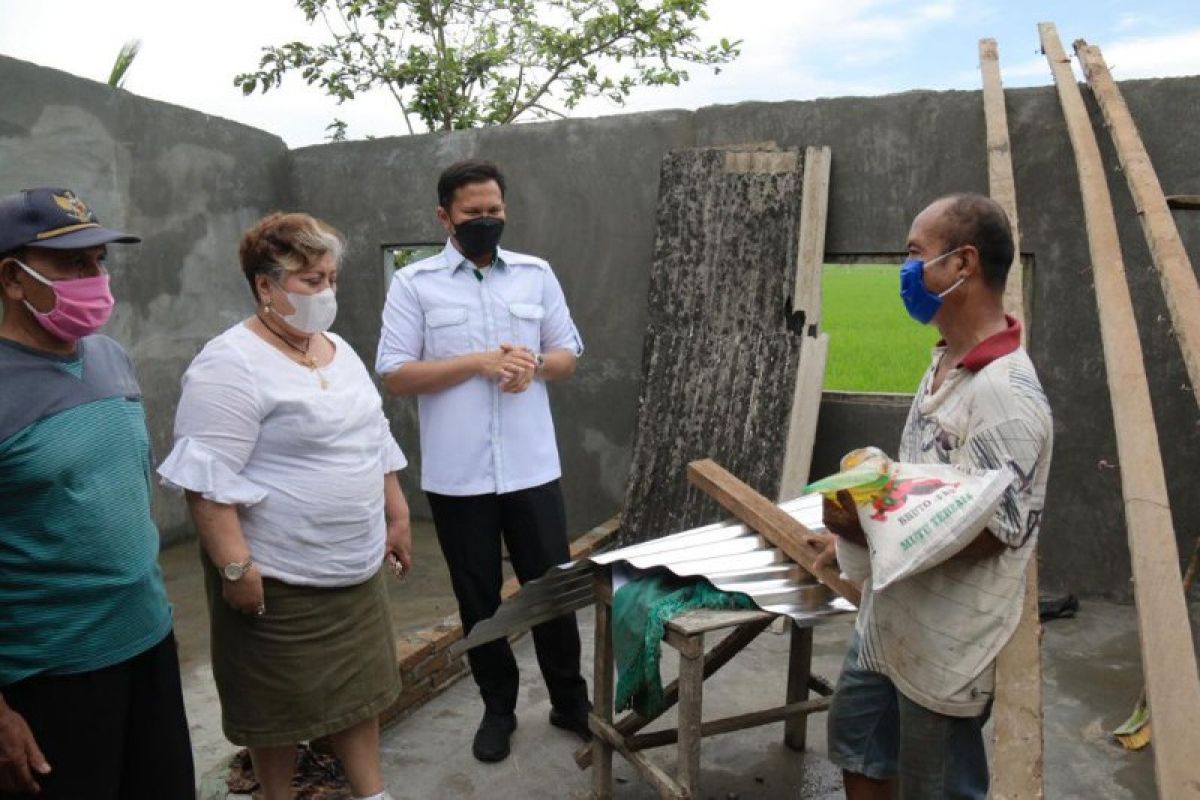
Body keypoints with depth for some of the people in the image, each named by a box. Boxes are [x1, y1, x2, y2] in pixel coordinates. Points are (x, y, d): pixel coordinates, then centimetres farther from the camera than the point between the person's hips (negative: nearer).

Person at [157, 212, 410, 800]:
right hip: (278, 576, -7)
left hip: (355, 566, 8)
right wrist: (235, 566, -23)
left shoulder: (339, 351, 9)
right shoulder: (231, 365, -17)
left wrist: (397, 516, 14)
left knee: (360, 685, 17)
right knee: (280, 703, 11)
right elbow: (209, 478, -21)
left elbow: (374, 442, 15)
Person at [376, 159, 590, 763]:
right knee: (478, 598, 13)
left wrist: (532, 365, -13)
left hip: (532, 467, 2)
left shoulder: (537, 274, 6)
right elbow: (394, 375, -8)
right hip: (456, 475, -1)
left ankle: (570, 700, 31)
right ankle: (498, 708, 33)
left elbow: (567, 355, 10)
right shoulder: (413, 283, -2)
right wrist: (480, 362, -17)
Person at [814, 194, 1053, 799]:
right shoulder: (946, 364, 5)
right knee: (857, 744, 25)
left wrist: (873, 531, -31)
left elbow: (987, 533, -25)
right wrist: (854, 531, 12)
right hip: (891, 620, 9)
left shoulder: (1005, 395, -26)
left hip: (947, 645, -9)